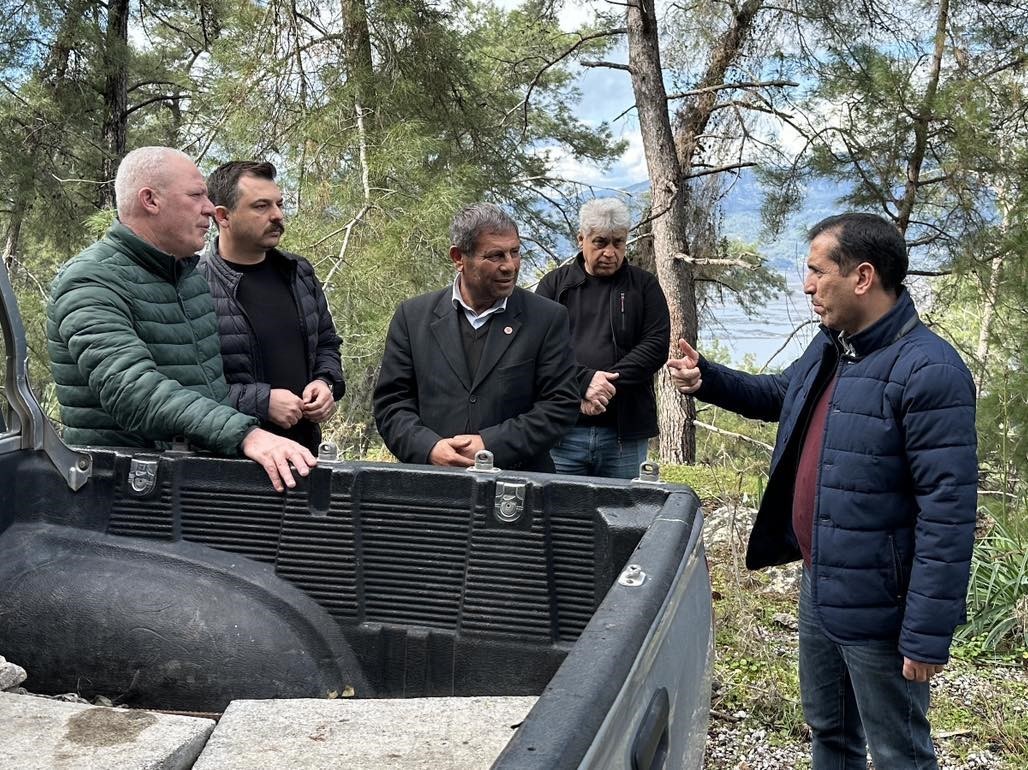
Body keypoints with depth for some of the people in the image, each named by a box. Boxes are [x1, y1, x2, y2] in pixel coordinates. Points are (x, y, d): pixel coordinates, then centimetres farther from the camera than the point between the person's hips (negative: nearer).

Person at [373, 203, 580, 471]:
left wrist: (492, 446, -8)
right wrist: (430, 447, -8)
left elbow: (561, 405, 1)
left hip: (518, 481, -1)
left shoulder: (548, 318, 5)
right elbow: (390, 403, 9)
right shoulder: (413, 317, 9)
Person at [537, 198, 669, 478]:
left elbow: (656, 345, -1)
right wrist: (584, 381, -17)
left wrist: (610, 384, -13)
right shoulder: (554, 284, 10)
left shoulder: (644, 286, 10)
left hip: (625, 433, 0)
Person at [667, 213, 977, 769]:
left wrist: (928, 633, -24)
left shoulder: (928, 372, -24)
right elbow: (779, 395, 26)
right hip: (818, 587, 8)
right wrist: (707, 380, 9)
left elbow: (947, 511, -25)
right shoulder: (829, 347, 5)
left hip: (877, 607, -8)